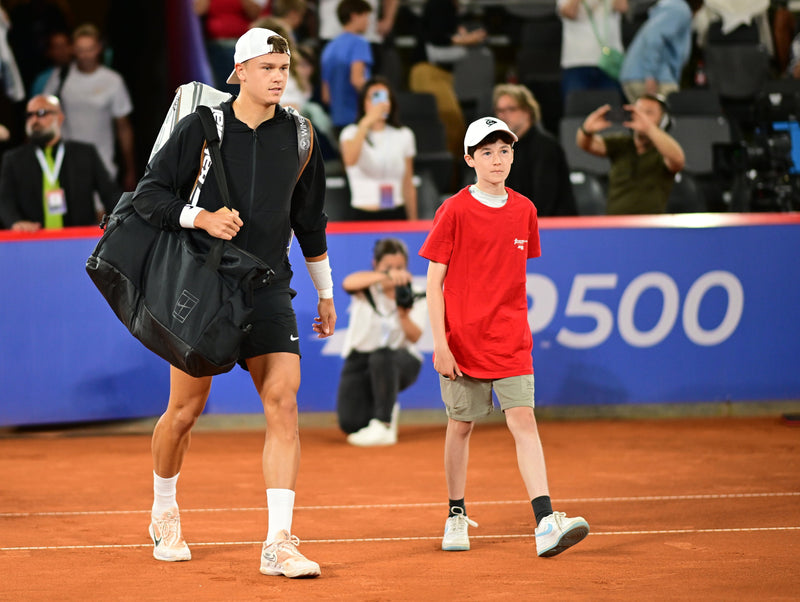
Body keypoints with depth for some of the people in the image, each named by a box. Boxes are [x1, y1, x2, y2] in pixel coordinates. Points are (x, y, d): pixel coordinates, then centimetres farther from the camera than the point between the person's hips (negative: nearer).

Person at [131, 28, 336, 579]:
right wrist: (202, 217, -19)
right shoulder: (200, 128, -4)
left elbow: (310, 220, 18)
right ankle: (164, 513, 33)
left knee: (283, 402, -13)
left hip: (268, 290, 2)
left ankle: (279, 544, -15)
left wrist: (326, 293, 22)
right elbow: (149, 195, -3)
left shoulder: (297, 136, 7)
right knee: (185, 411, 6)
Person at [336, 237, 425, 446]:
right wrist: (385, 276, -49)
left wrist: (403, 315, -36)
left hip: (400, 362, 0)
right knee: (350, 423, -19)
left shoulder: (411, 293, -2)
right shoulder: (367, 287, -7)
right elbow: (348, 283, -34)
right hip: (360, 360, 1)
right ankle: (387, 411, 17)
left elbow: (414, 337, -15)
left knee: (381, 356, -38)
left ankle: (383, 426, -26)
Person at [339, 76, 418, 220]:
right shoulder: (351, 133, 1)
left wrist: (413, 221, 12)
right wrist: (366, 122, -26)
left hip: (396, 213, 3)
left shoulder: (404, 136, 11)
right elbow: (350, 160, -23)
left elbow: (408, 186, 14)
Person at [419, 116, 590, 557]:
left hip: (510, 342, 2)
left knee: (524, 422, -9)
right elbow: (434, 281, -6)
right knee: (461, 425, 8)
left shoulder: (524, 210, 6)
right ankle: (457, 517, 24)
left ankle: (546, 524, -18)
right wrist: (439, 343, -11)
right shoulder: (454, 211, -6)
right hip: (462, 340, -2)